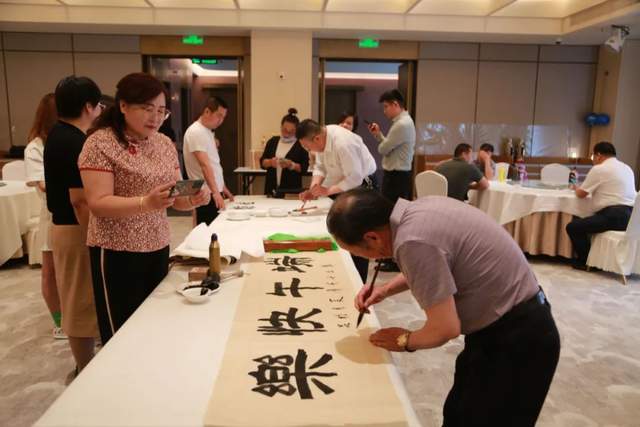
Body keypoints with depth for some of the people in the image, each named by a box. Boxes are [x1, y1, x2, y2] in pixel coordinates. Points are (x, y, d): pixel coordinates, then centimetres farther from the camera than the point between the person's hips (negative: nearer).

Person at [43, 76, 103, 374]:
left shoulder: (58, 135, 9)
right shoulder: (76, 143, -21)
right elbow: (79, 200, -24)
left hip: (62, 225, 10)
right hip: (76, 230, -10)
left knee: (77, 300, 18)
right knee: (82, 303, 0)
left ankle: (86, 363, 32)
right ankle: (86, 371, 13)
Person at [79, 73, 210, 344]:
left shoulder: (165, 144, 7)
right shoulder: (100, 143, -11)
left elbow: (176, 197, 9)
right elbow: (98, 204, -18)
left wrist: (194, 200, -14)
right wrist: (146, 203, -34)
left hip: (158, 249, 6)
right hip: (117, 253, -5)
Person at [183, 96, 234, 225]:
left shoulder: (208, 132, 15)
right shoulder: (196, 132, -14)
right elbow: (204, 165, -23)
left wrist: (222, 187, 21)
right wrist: (215, 192, -27)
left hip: (214, 191, 9)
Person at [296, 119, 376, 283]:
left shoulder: (343, 143, -33)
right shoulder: (322, 138, -7)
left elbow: (354, 179, -30)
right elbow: (320, 167, 1)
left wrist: (327, 191, -28)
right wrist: (313, 188, -14)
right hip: (343, 188, 9)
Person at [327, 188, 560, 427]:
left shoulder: (413, 242, -31)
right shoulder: (420, 208, -3)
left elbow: (446, 328, -25)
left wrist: (405, 341, -6)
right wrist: (386, 289, 9)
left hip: (515, 340, -9)